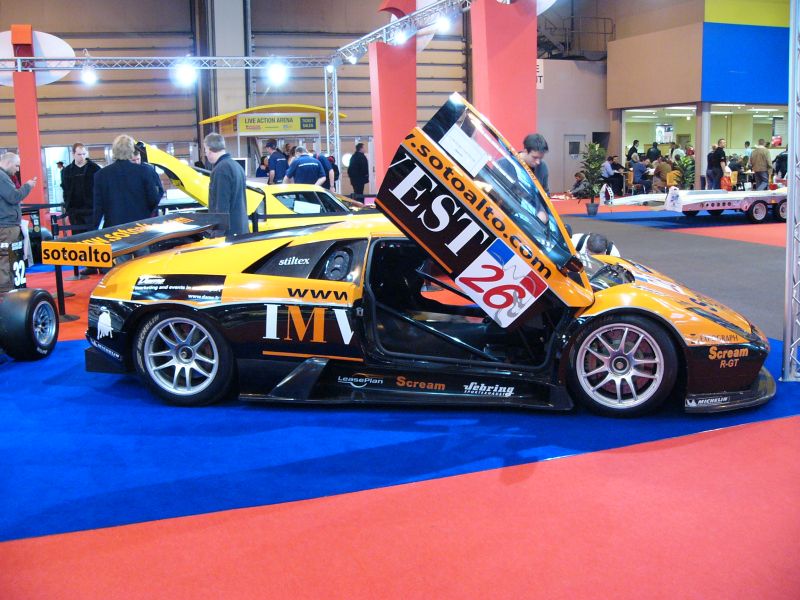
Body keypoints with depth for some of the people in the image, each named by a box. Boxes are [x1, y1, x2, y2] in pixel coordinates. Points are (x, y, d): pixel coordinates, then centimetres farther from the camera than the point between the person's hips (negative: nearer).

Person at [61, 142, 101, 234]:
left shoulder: (95, 168, -1)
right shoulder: (67, 171, 8)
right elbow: (65, 191, 13)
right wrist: (68, 209, 7)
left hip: (91, 210, -3)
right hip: (74, 212, 3)